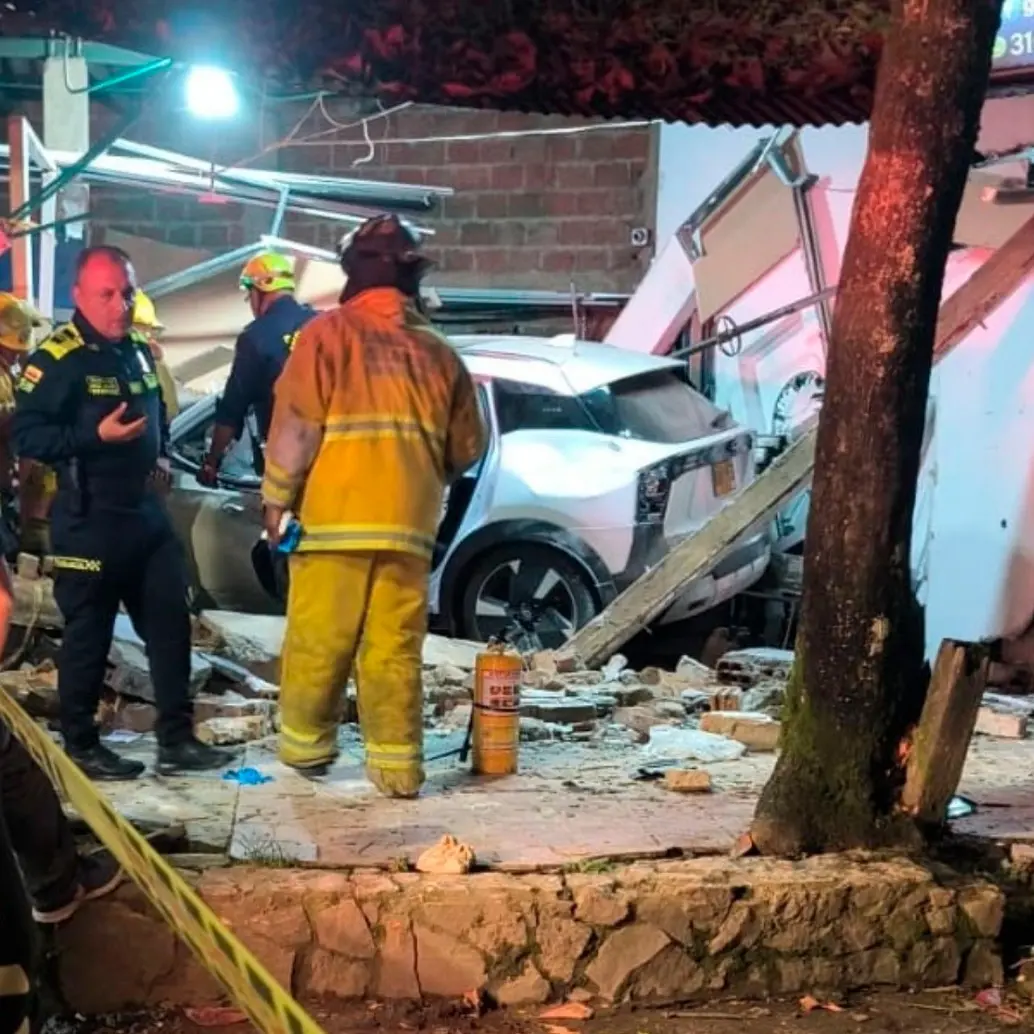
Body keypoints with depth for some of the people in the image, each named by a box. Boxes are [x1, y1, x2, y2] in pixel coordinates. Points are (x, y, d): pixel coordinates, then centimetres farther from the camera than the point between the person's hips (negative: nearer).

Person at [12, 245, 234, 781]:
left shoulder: (138, 352, 12)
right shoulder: (56, 359, -13)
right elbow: (26, 435, -18)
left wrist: (161, 458, 8)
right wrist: (97, 436, -26)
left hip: (146, 513, 8)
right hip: (87, 521, -8)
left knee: (170, 621, 8)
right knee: (88, 635, 2)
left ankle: (177, 739, 16)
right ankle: (80, 746, 16)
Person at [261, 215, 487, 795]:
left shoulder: (329, 333, -2)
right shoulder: (439, 353, 9)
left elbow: (295, 427, -6)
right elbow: (468, 447, 14)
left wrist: (277, 499, 3)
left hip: (334, 521, -3)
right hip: (409, 526, 3)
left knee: (317, 644, 10)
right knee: (395, 652, 6)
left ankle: (307, 746, 22)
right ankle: (398, 765, 7)